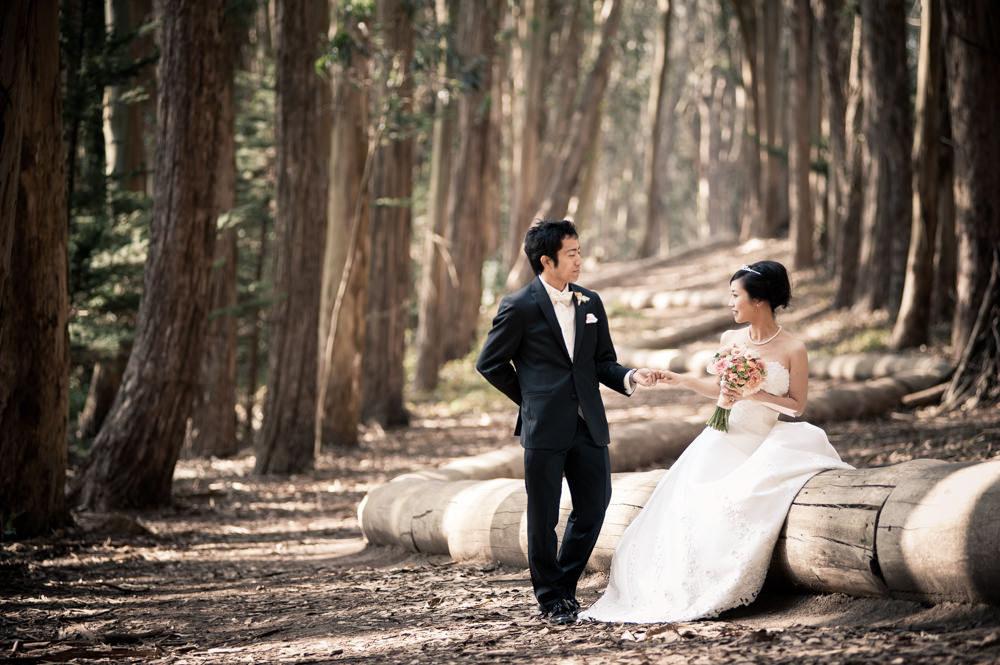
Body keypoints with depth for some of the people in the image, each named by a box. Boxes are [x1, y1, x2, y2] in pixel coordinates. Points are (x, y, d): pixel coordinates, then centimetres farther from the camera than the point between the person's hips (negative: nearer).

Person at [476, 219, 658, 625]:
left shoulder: (590, 303, 9)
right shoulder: (520, 307, -7)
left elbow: (604, 362, 12)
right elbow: (489, 363, 1)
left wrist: (631, 377, -8)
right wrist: (530, 398, 3)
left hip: (589, 424, 5)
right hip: (544, 427, -5)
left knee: (595, 505, 7)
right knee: (544, 517, 3)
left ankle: (565, 585, 25)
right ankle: (551, 598, 18)